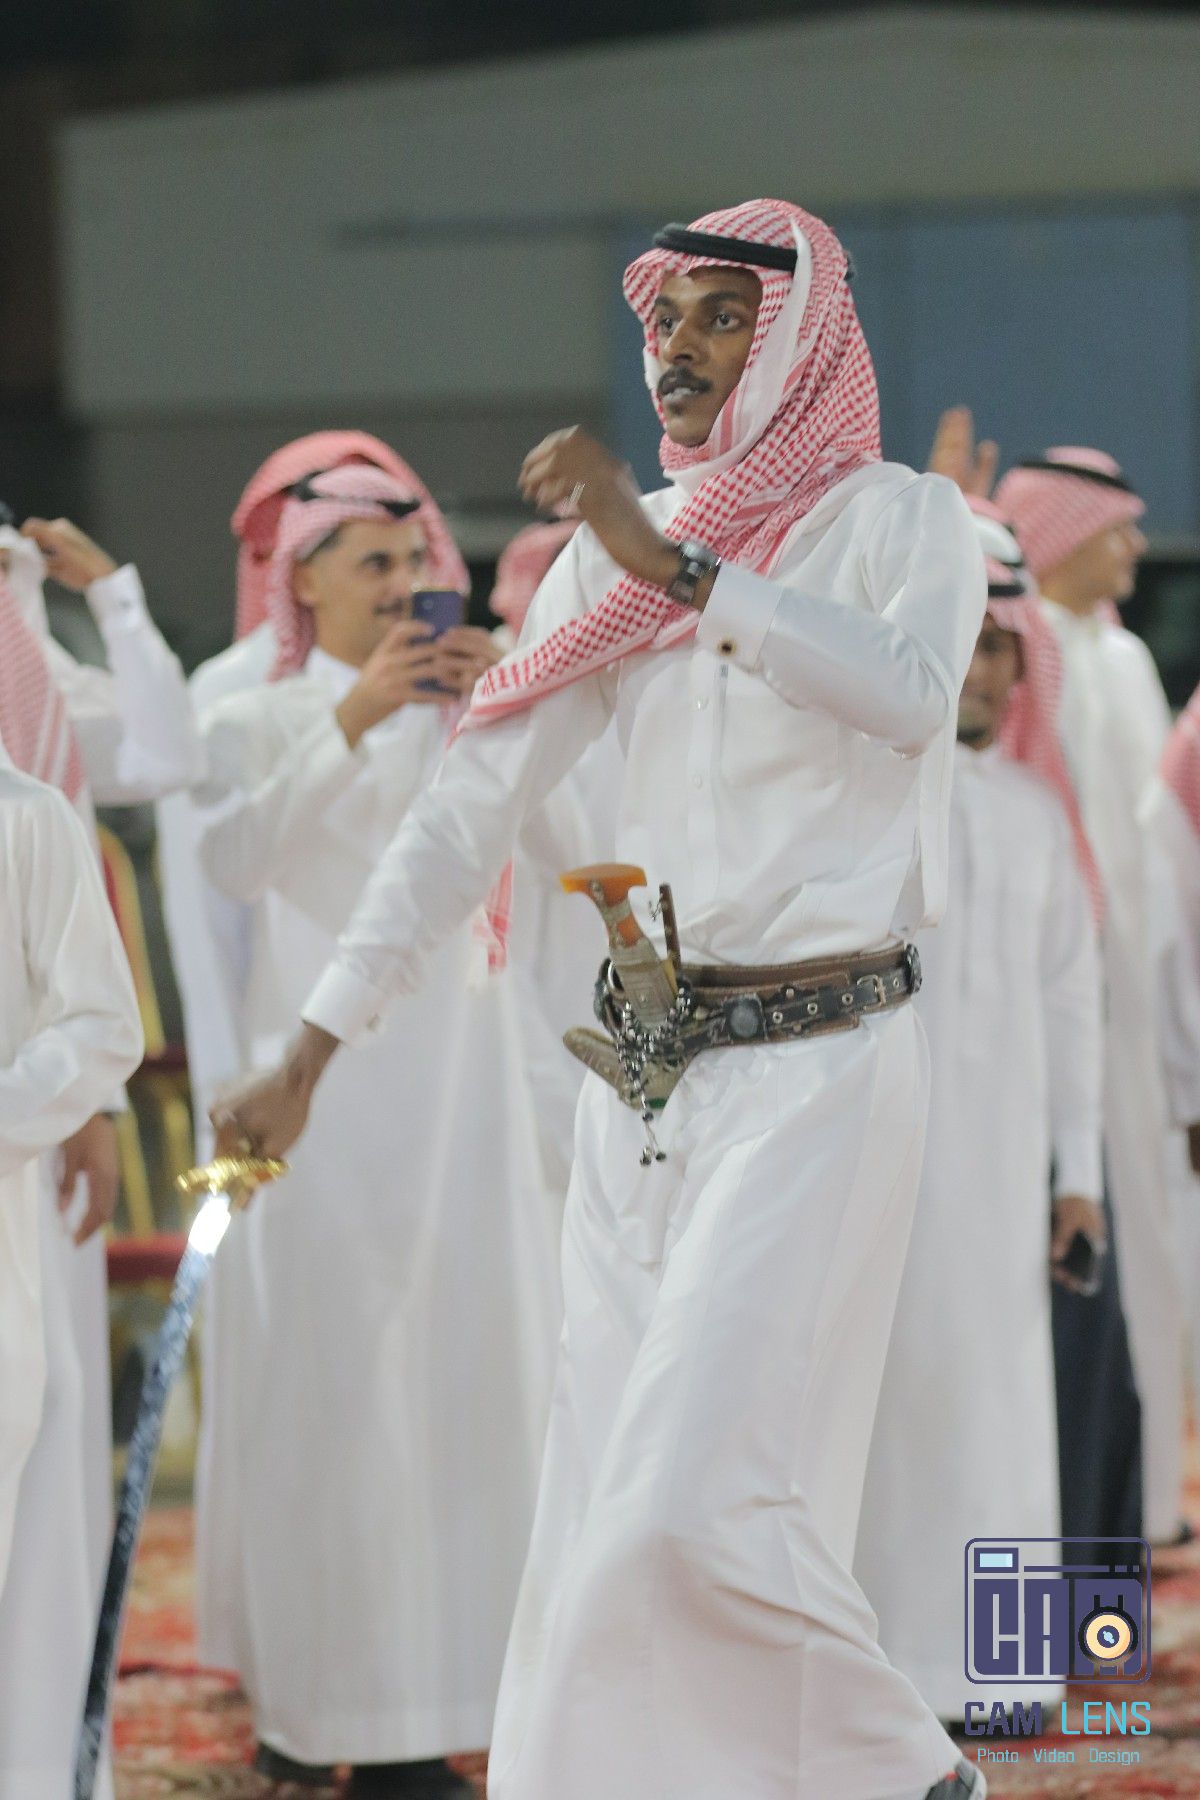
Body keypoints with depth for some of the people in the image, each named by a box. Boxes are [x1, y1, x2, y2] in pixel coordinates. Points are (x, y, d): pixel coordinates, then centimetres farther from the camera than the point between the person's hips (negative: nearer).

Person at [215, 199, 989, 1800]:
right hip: (643, 1073, 6)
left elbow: (909, 691, -27)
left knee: (699, 1500, -13)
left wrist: (674, 565, -31)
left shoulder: (899, 521, -3)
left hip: (821, 1068, -6)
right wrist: (312, 1050, 3)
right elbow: (473, 806, 8)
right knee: (605, 1506, 4)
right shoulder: (614, 557, 12)